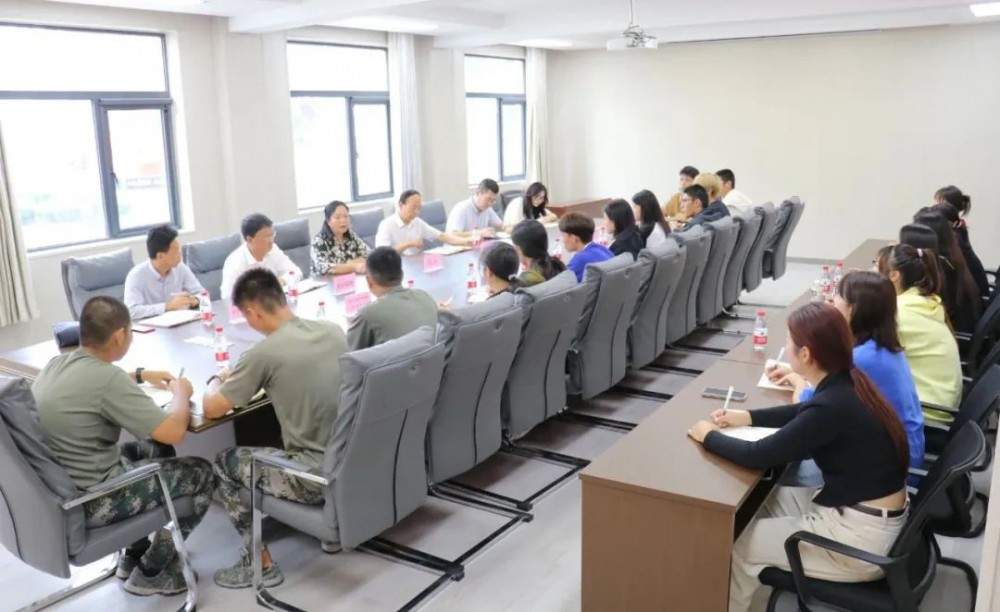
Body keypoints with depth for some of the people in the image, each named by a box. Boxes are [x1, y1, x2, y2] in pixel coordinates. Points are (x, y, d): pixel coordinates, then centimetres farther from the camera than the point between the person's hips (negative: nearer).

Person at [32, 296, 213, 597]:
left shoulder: (58, 364, 1)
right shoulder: (108, 378, -27)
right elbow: (173, 431, -23)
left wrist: (141, 375, 23)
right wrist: (181, 393, -5)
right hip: (89, 502, -9)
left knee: (155, 450, 27)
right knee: (201, 473, 5)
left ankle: (134, 553, 33)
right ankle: (150, 572, 16)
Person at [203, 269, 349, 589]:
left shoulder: (264, 352, -16)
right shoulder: (334, 330, 2)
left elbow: (211, 409, -5)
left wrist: (218, 381, 16)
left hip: (318, 477, -7)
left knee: (225, 463, 16)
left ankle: (260, 564, 19)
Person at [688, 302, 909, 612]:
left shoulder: (834, 406, -28)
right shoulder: (847, 384, -2)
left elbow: (758, 456, -22)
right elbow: (804, 413, 20)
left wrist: (709, 436, -5)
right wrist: (747, 417, 12)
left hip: (861, 534, -9)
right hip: (872, 512, 9)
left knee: (738, 544, 1)